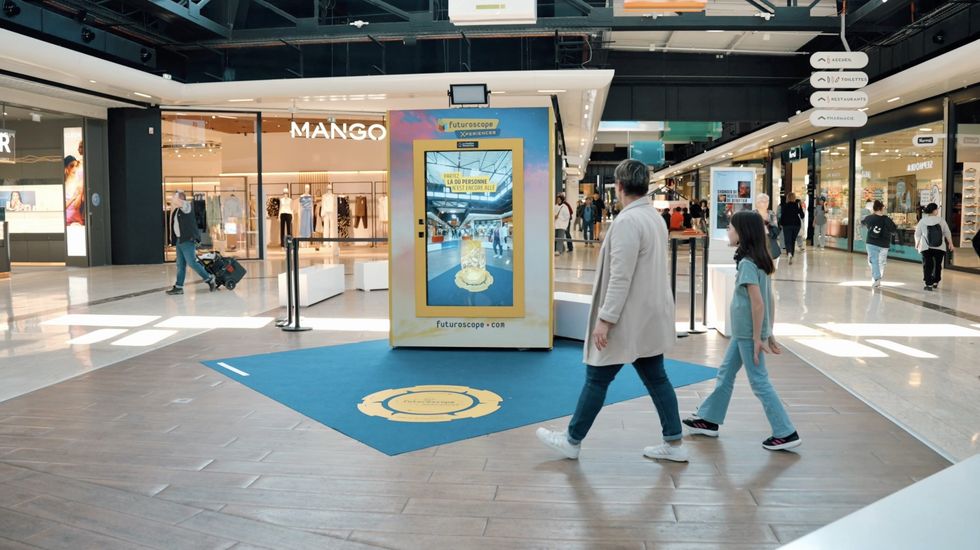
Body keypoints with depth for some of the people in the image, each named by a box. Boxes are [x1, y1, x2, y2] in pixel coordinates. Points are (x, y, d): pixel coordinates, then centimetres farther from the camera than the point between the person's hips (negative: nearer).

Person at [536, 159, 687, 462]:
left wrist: (605, 319, -21)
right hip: (650, 318, 9)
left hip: (628, 320, -9)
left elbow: (621, 277, -24)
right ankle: (674, 443, 18)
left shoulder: (628, 221, -20)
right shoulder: (655, 217, 10)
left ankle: (572, 440, 15)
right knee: (656, 378, 14)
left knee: (596, 379, 3)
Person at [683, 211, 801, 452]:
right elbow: (771, 300, 11)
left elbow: (758, 303, -23)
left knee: (760, 383, -1)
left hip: (748, 334, -9)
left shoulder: (747, 264, -20)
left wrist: (757, 338, -19)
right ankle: (709, 420, 29)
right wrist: (769, 332, 16)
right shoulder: (760, 261, 7)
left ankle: (786, 434, 6)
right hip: (743, 333, 9)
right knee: (725, 373, 18)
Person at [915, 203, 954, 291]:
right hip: (939, 247, 0)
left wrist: (917, 244, 17)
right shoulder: (941, 220, -4)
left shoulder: (922, 221, -3)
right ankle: (935, 282, 20)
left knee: (927, 265, 2)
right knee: (938, 265, 15)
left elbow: (917, 234, 2)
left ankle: (928, 284, -3)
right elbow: (947, 233, 0)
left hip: (926, 247, 0)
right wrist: (950, 243, 12)